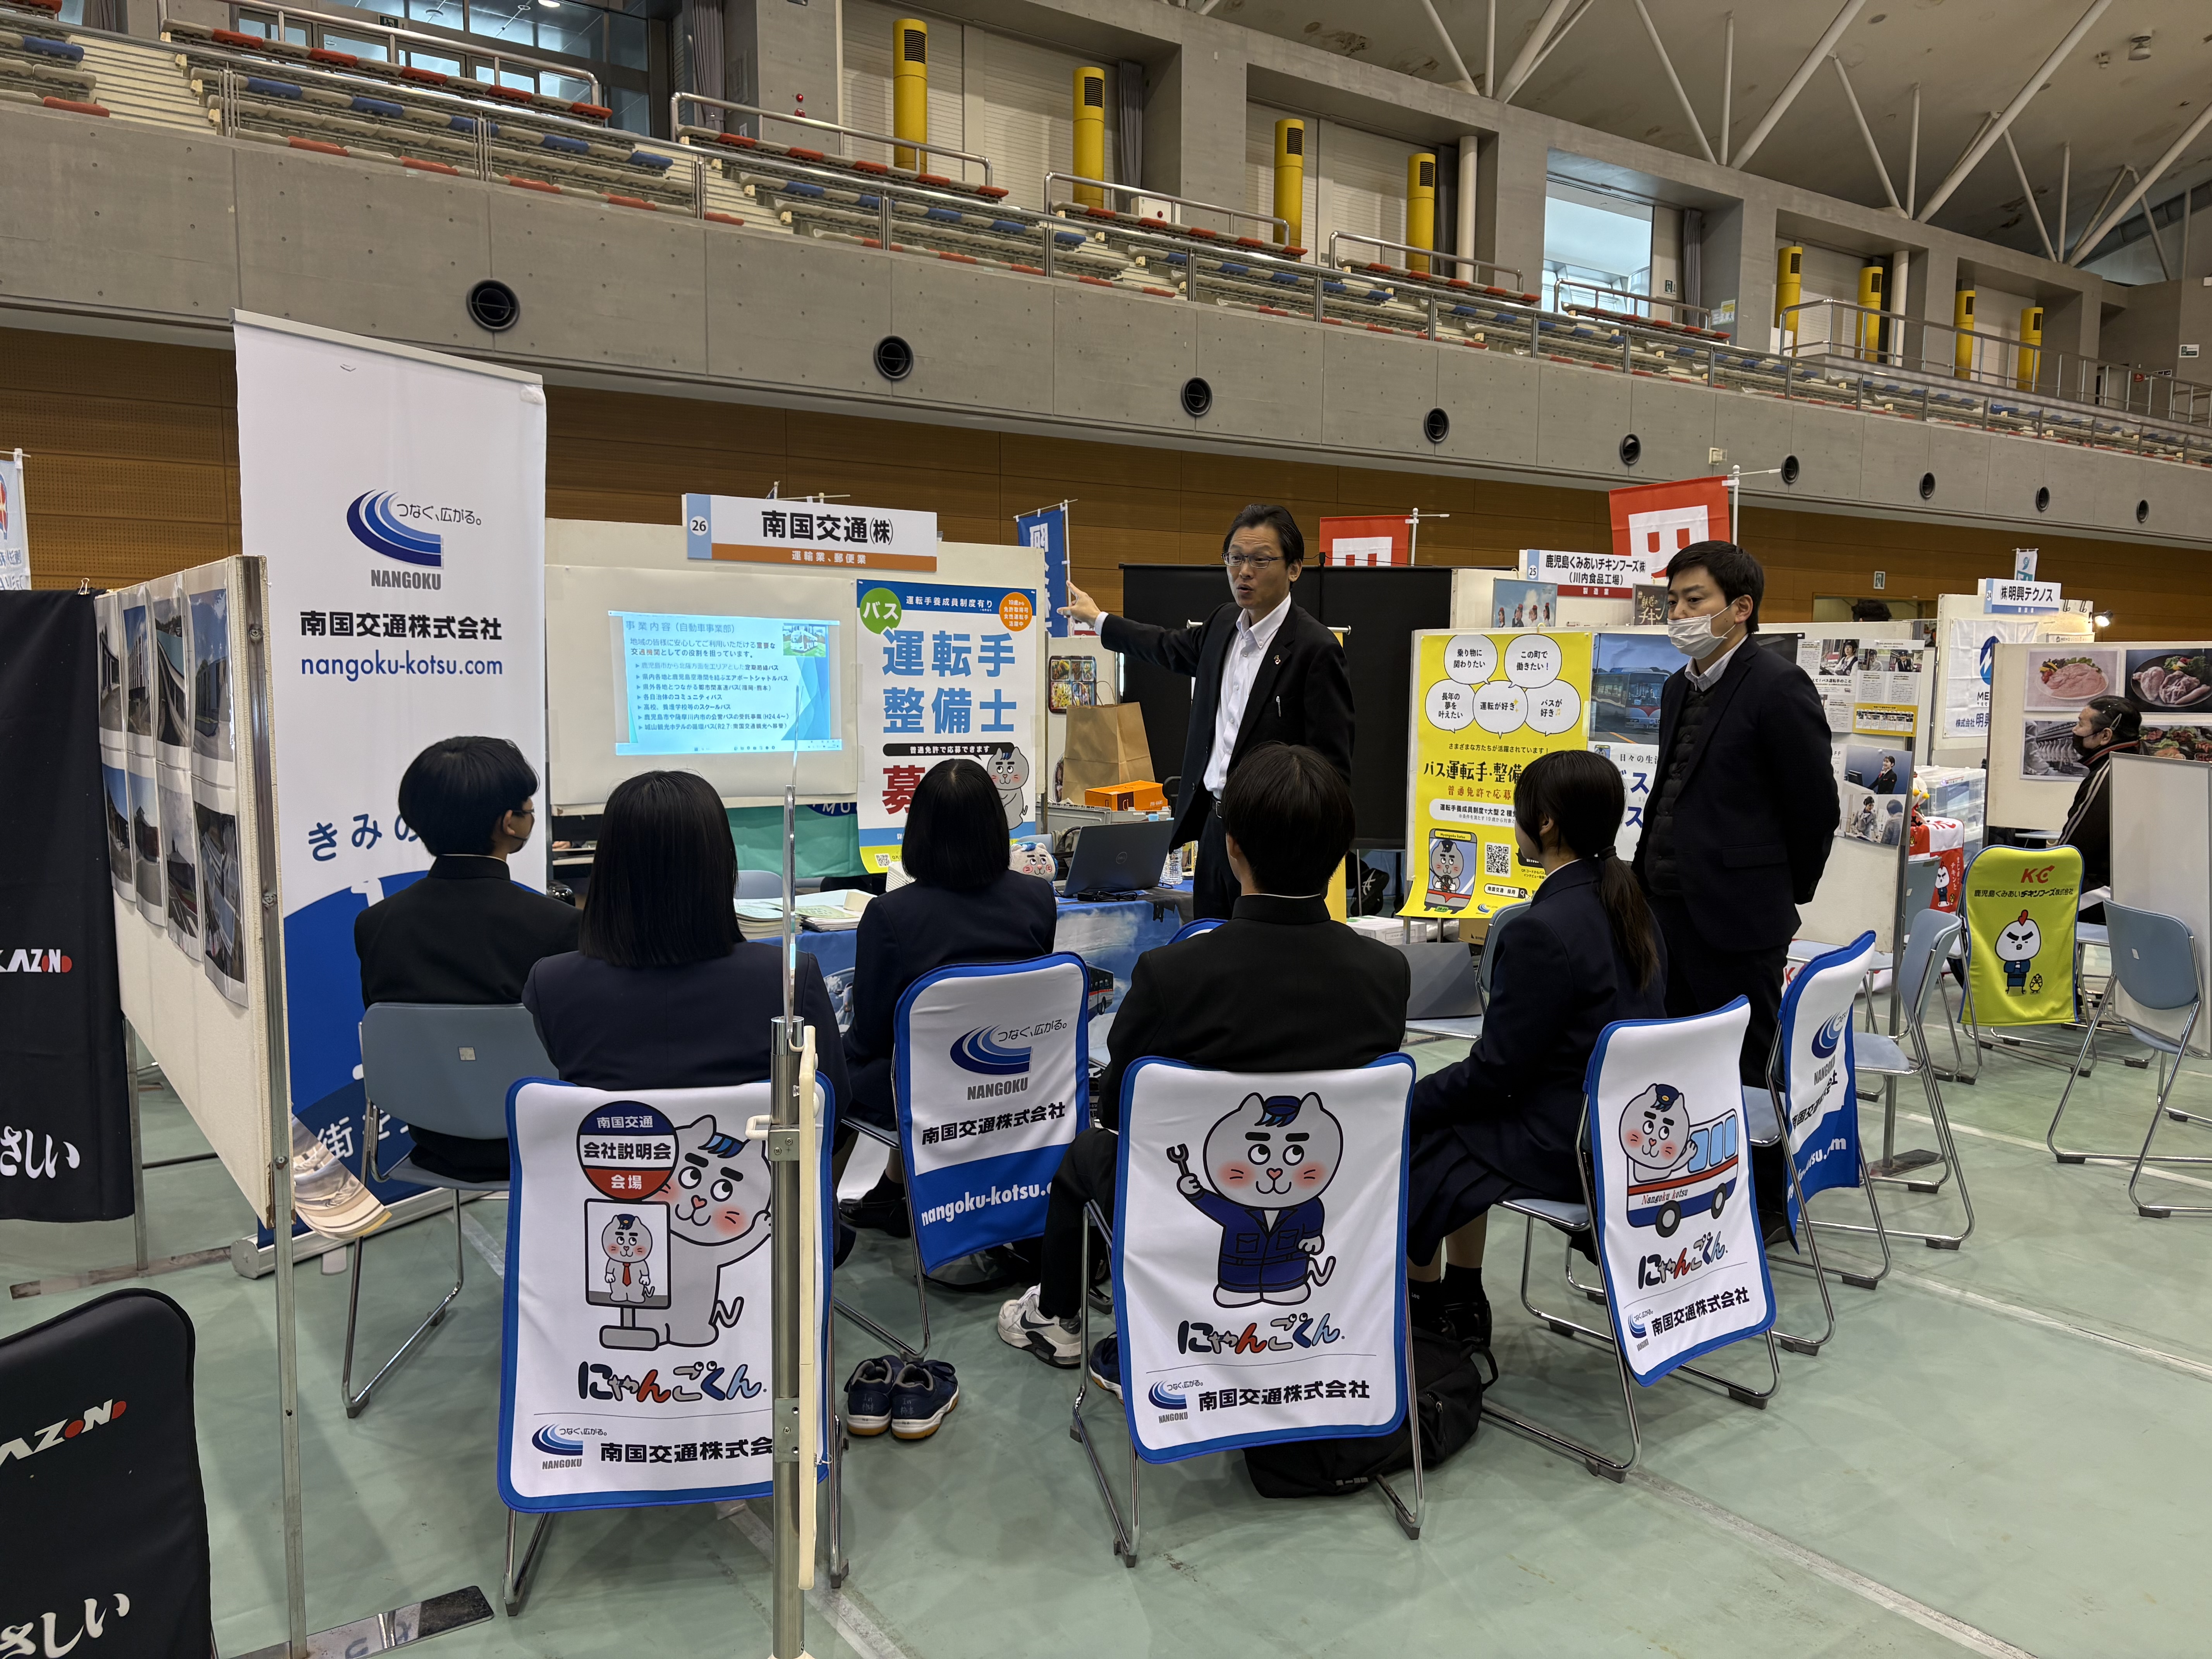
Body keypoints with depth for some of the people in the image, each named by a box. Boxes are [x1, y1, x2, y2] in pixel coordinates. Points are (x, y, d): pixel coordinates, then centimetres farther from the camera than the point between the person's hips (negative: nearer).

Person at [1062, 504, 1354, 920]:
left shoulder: (1315, 648, -14)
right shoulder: (1225, 625, 9)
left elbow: (1332, 769, -16)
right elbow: (1172, 648, 32)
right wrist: (1097, 618, 42)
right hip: (1214, 826, 8)